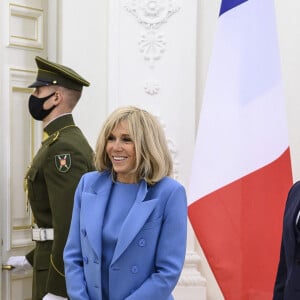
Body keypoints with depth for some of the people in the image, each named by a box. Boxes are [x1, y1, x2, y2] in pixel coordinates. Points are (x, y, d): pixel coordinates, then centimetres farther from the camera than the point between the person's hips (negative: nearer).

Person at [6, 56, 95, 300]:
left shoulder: (62, 148, -18)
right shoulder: (70, 139, 13)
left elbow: (69, 222, -24)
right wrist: (33, 258, 21)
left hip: (64, 270, -10)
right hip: (59, 257, 10)